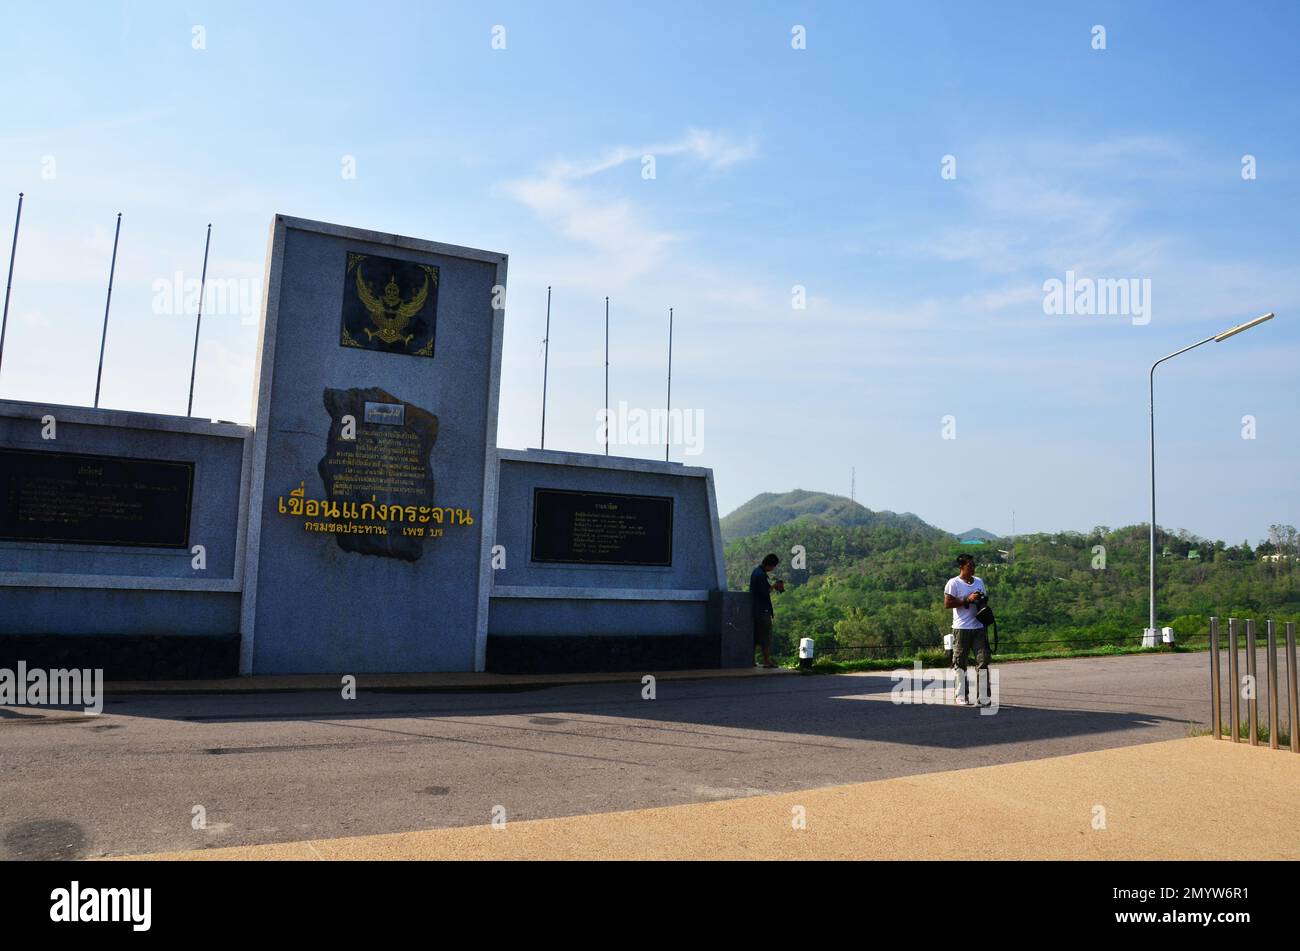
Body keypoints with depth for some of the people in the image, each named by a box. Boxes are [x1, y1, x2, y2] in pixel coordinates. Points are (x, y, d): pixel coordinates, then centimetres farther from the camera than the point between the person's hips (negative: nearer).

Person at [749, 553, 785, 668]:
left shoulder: (756, 571, 13)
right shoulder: (761, 574, -18)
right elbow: (765, 593, -21)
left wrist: (772, 585, 9)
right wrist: (774, 586, -7)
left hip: (755, 609, 10)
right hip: (763, 610, -10)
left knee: (755, 636, 12)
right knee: (766, 636, -4)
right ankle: (767, 661, -3)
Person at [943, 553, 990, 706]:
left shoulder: (979, 581, 15)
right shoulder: (953, 583, -5)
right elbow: (947, 603, -12)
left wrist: (982, 601, 1)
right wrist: (967, 599, -17)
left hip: (979, 627, 5)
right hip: (961, 628, -5)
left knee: (983, 660, -3)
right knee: (960, 662, 3)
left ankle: (983, 697, -1)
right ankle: (961, 696, 12)